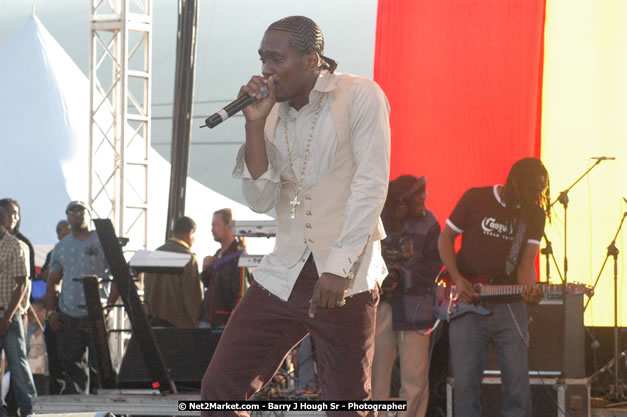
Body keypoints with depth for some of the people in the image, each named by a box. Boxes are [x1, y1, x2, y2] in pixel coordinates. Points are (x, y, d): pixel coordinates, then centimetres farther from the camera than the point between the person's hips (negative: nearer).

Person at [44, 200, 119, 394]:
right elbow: (52, 282, 19)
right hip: (68, 317, 5)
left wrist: (109, 304, -12)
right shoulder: (60, 247, 14)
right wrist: (51, 312, 7)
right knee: (72, 365, 6)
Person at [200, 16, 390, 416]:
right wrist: (255, 124, -6)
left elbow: (372, 184, -13)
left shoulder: (360, 96, -6)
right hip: (284, 274, 5)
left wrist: (339, 266, -20)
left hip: (347, 278, -5)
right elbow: (262, 199, 4)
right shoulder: (274, 115, 10)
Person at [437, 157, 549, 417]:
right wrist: (457, 280, -10)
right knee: (466, 383, -3)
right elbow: (446, 238, 3)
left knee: (518, 384, -2)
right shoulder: (476, 199, -3)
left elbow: (527, 261, -2)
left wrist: (529, 289, -24)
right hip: (467, 305, -2)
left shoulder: (535, 214, 4)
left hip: (510, 307, 2)